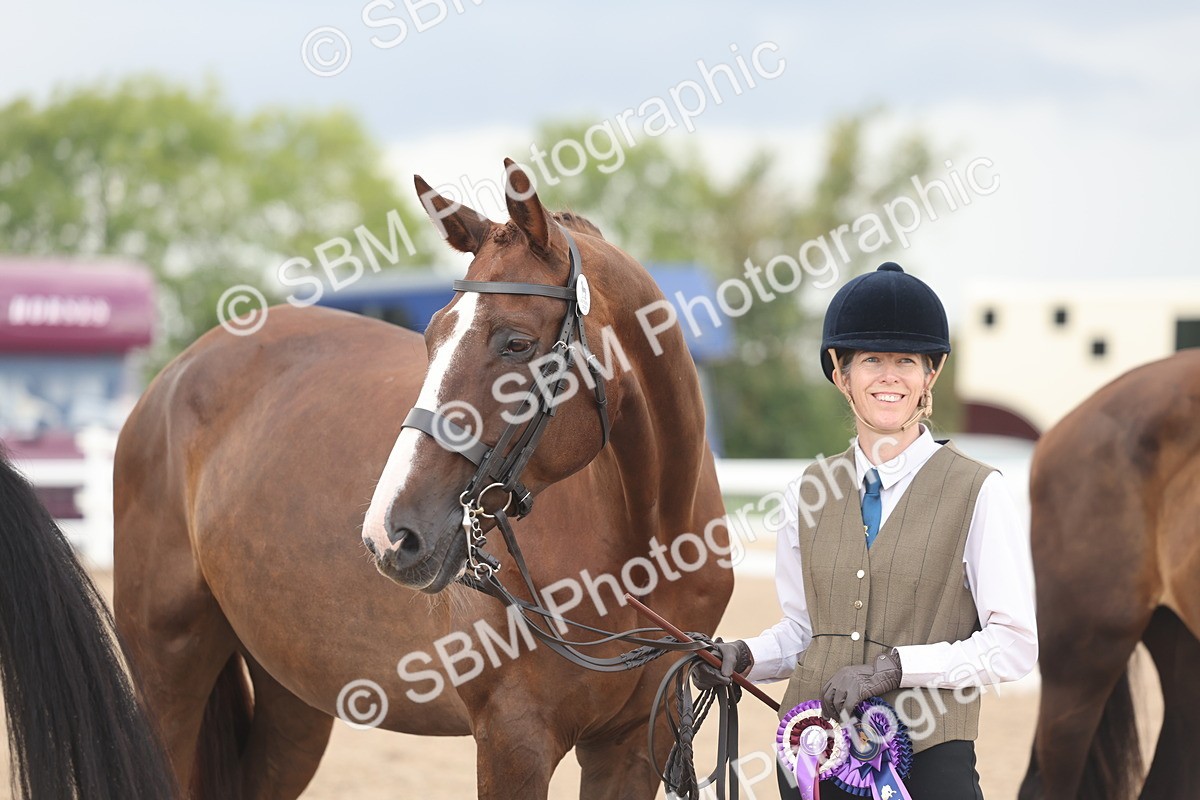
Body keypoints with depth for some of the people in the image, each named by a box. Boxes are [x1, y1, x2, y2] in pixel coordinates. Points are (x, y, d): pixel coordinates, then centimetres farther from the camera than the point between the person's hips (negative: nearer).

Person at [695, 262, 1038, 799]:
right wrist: (745, 658, -3)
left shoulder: (978, 493, -5)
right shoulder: (811, 493, 8)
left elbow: (1014, 643, -9)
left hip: (928, 755, -4)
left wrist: (892, 668, -16)